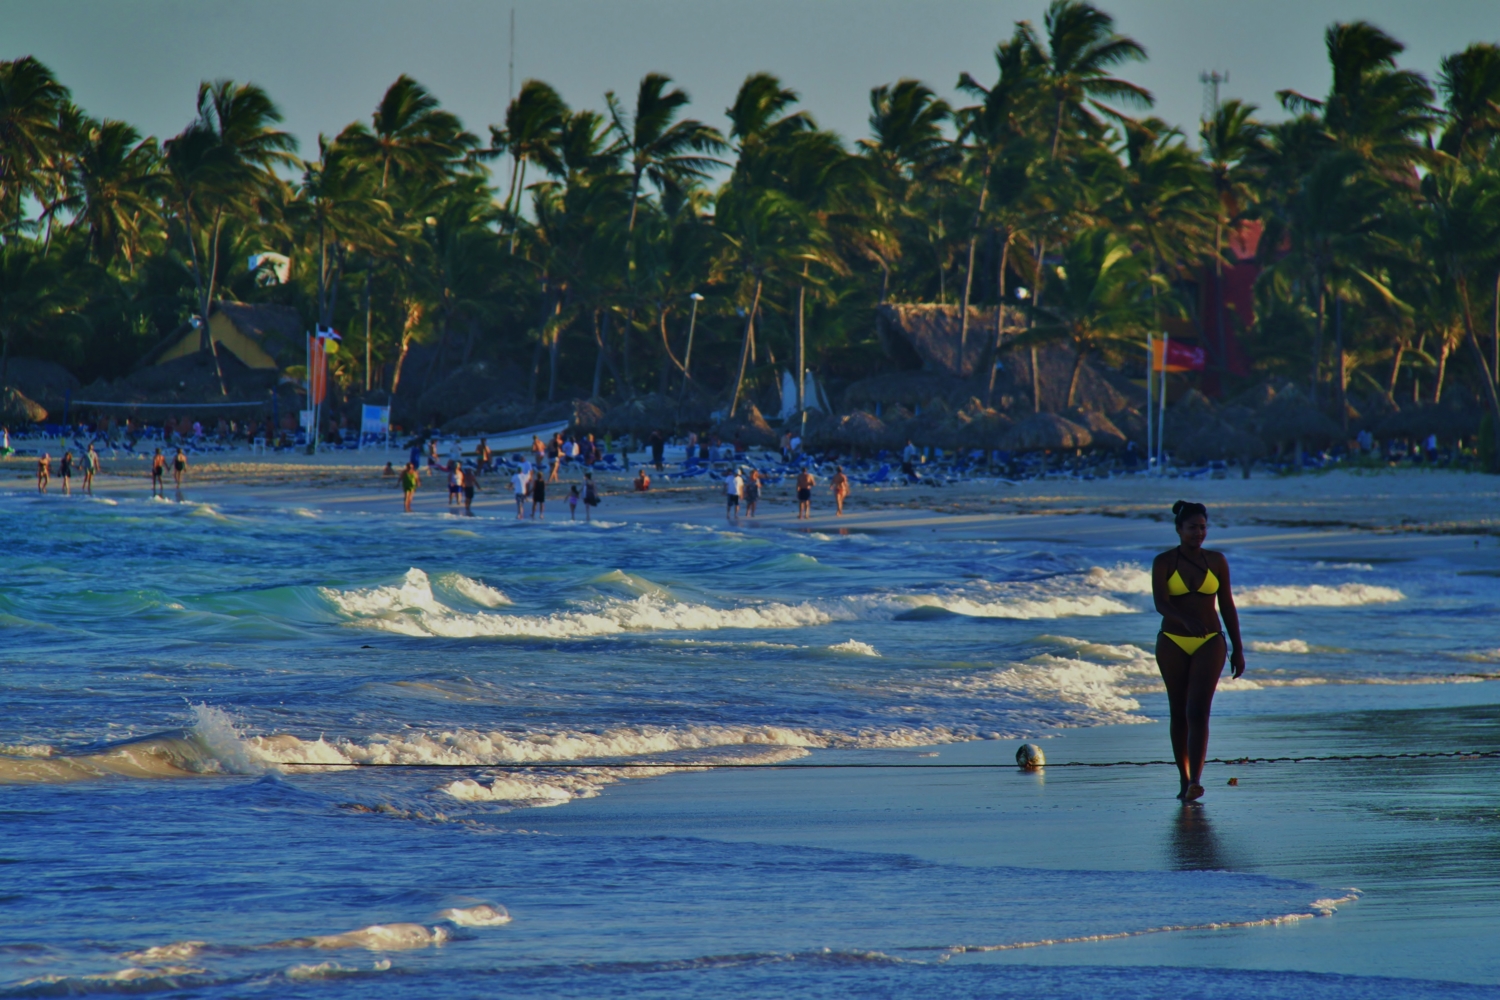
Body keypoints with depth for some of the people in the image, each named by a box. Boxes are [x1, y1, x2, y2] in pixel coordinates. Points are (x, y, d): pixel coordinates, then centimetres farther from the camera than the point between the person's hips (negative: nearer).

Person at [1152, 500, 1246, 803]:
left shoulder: (1217, 561, 5)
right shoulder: (1164, 562, -1)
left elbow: (1227, 606, 10)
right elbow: (1160, 603, -14)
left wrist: (1237, 649, 9)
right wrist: (1186, 620, -34)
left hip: (1209, 643, 0)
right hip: (1173, 644, 0)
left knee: (1198, 711, -14)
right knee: (1179, 713, 7)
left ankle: (1196, 781, -25)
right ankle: (1184, 779, 18)